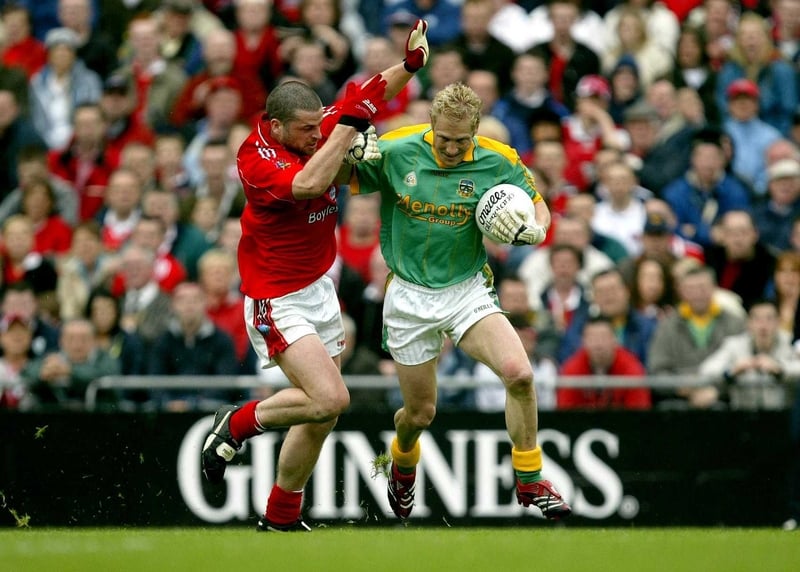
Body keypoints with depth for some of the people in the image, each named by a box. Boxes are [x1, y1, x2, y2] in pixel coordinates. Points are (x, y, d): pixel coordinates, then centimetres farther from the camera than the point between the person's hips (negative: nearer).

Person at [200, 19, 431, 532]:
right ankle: (239, 424, 4)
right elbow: (308, 184, -42)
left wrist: (410, 62, -4)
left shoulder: (318, 130, -3)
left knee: (323, 415, 8)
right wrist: (348, 123, -39)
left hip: (320, 290, 8)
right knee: (330, 398, -21)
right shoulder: (257, 159, -23)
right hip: (278, 302, -8)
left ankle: (281, 520, 21)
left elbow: (372, 96, 12)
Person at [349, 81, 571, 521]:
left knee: (519, 373, -24)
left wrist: (532, 230, -21)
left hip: (468, 291, 0)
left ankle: (529, 481, -6)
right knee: (420, 413, 9)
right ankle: (403, 464, 48)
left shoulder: (498, 163, -11)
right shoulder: (394, 152, -13)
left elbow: (539, 209, 3)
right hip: (409, 297, 0)